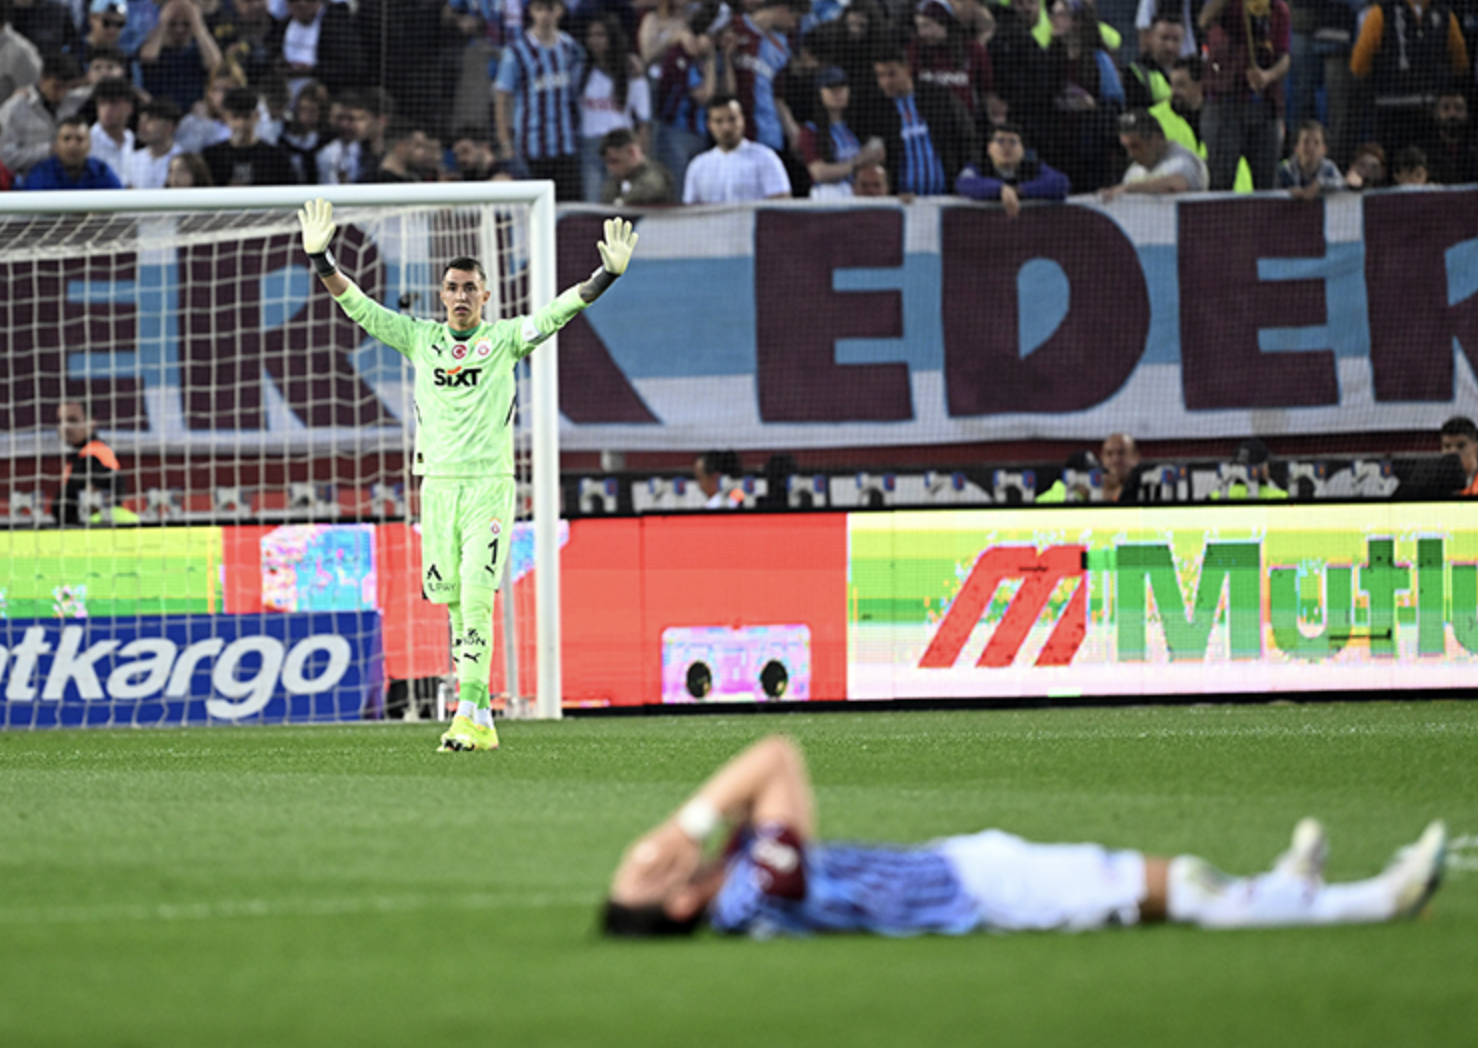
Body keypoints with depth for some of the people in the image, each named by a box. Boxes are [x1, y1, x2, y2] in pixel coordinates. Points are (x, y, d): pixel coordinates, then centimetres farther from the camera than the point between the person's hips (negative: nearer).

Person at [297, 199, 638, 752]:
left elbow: (560, 311, -6)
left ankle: (469, 713, -18)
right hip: (437, 483, 3)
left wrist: (609, 273, -19)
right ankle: (480, 720, 12)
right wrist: (320, 258, -3)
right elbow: (357, 305, 7)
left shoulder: (505, 338, 3)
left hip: (489, 484, -3)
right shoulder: (419, 338, 9)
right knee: (455, 603, 5)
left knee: (476, 597, -14)